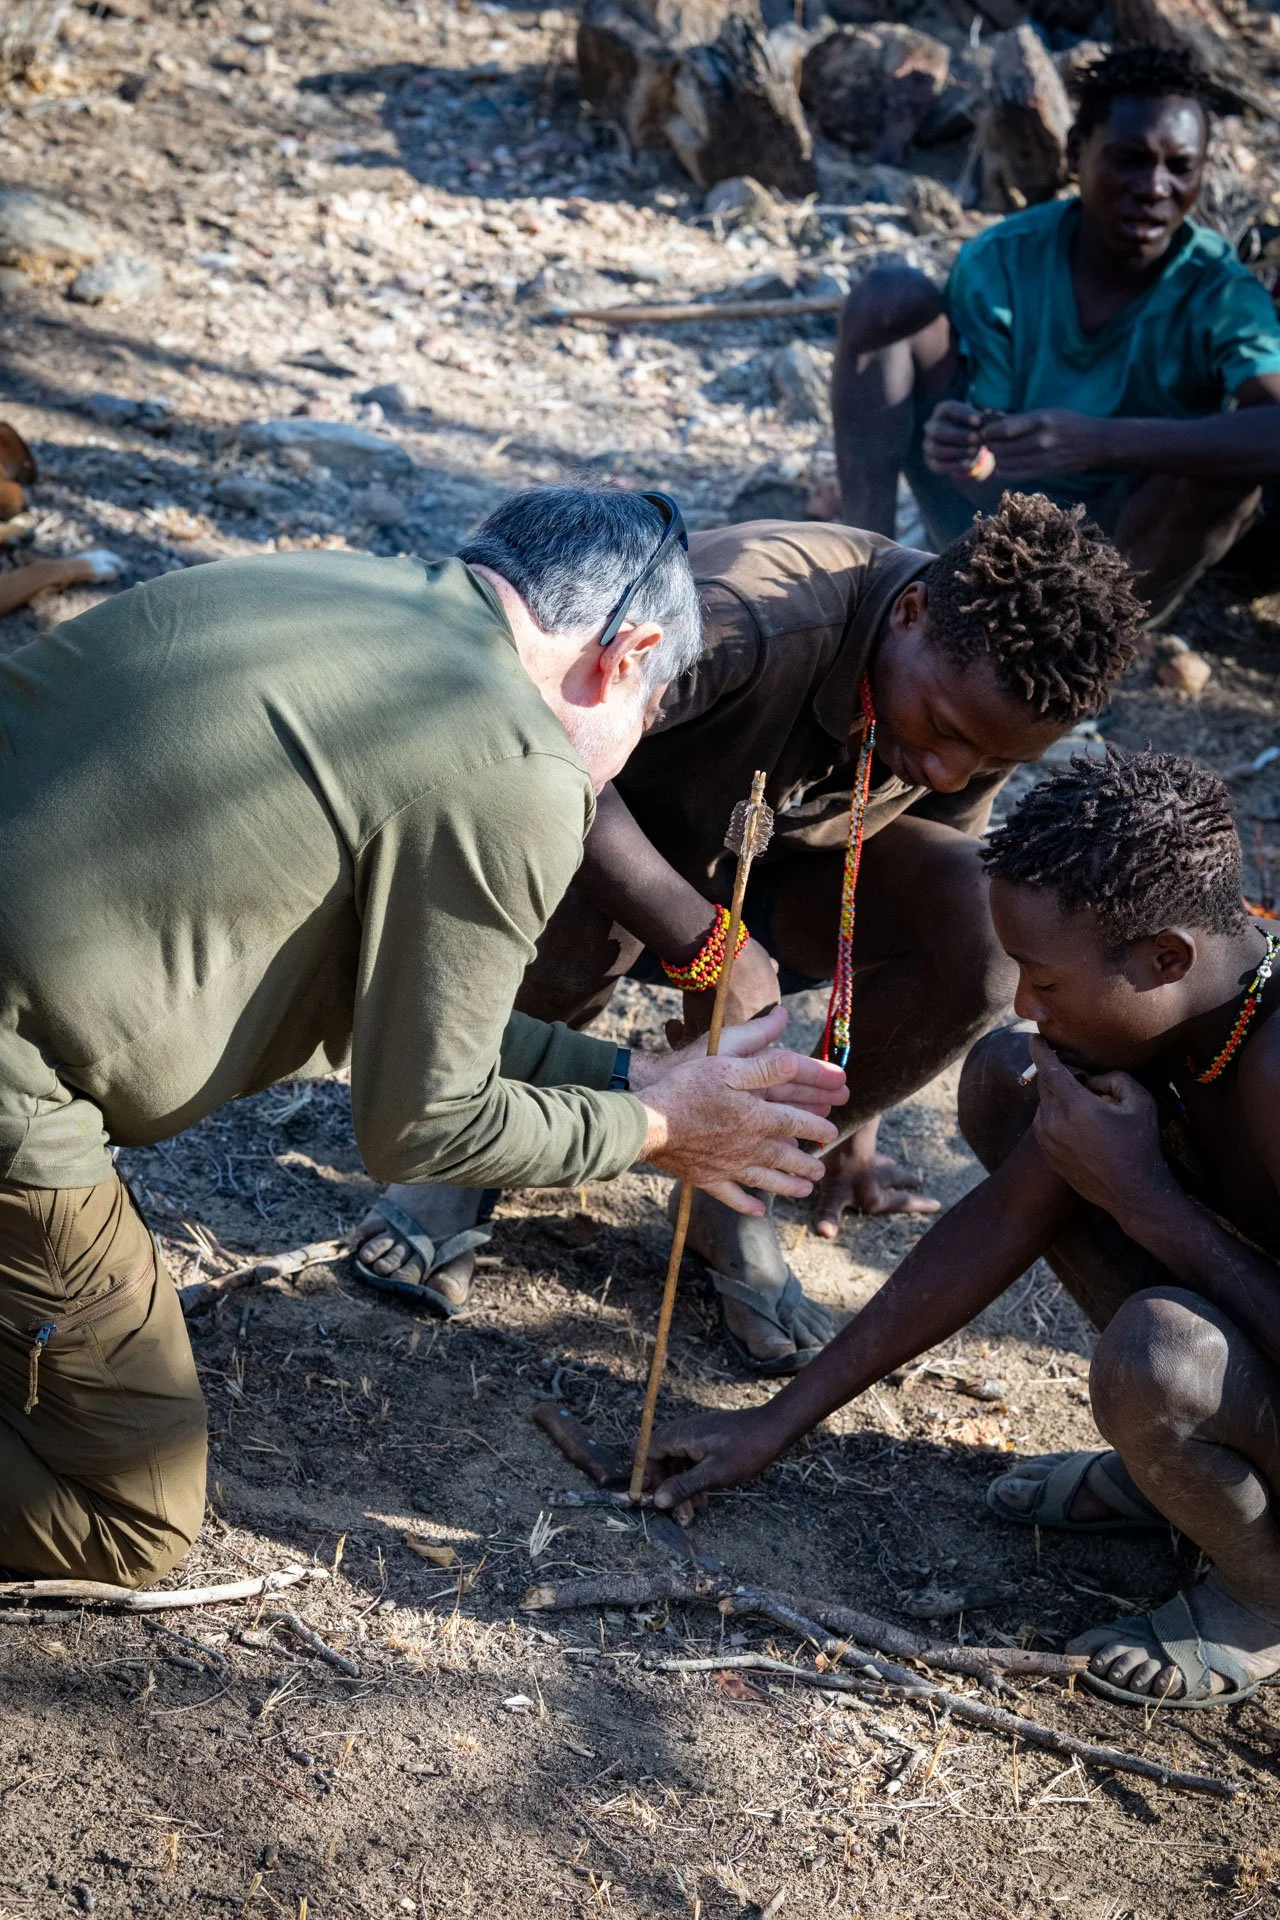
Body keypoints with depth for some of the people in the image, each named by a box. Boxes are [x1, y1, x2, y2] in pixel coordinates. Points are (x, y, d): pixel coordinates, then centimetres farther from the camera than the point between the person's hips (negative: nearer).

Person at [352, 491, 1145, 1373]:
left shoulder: (989, 698, -17)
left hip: (781, 854, 5)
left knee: (984, 943, -23)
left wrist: (854, 1126, 4)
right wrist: (705, 940, -49)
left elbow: (938, 897, -1)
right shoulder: (759, 611, -38)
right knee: (572, 936, -41)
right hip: (614, 828, -4)